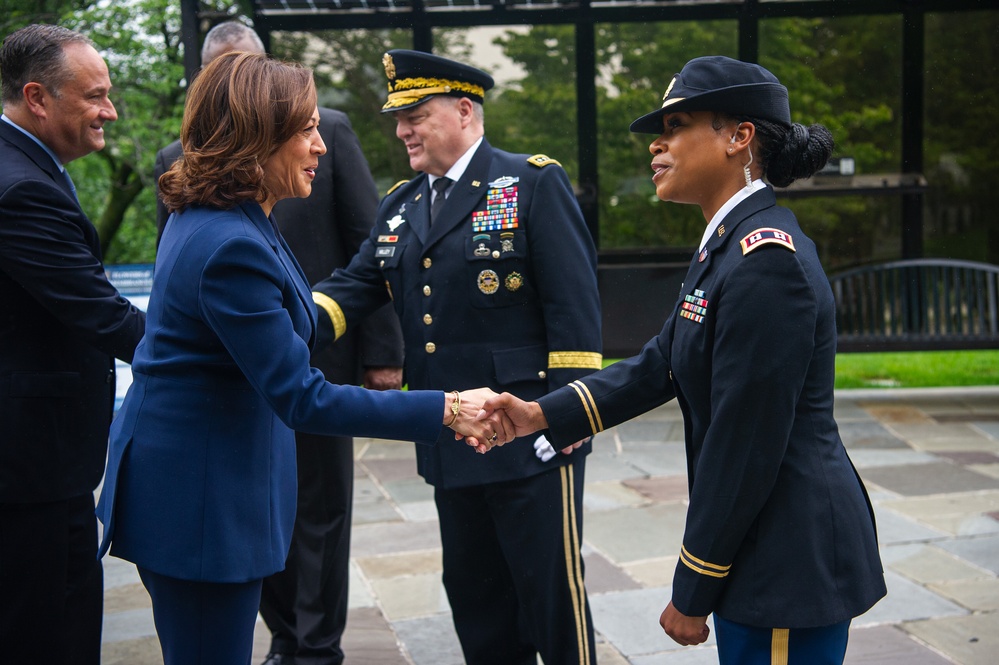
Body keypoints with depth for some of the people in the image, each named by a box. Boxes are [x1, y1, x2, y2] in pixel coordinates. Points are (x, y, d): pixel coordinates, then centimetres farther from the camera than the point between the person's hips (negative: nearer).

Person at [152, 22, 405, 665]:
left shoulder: (326, 131, -2)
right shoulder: (178, 160, 4)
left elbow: (370, 246, -3)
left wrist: (382, 350, -7)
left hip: (318, 358, -2)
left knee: (320, 512, 8)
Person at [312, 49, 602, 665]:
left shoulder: (535, 183, -6)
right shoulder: (399, 206, 14)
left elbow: (574, 305, -11)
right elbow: (355, 285, 6)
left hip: (531, 436, -6)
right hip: (450, 443, 7)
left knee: (551, 589, 2)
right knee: (473, 591, 16)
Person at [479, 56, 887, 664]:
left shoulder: (766, 260, -23)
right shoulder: (728, 244, 9)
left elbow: (745, 445, -23)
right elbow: (662, 363, 10)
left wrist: (693, 593, -15)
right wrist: (542, 415, -2)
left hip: (793, 554, -10)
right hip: (760, 541, 10)